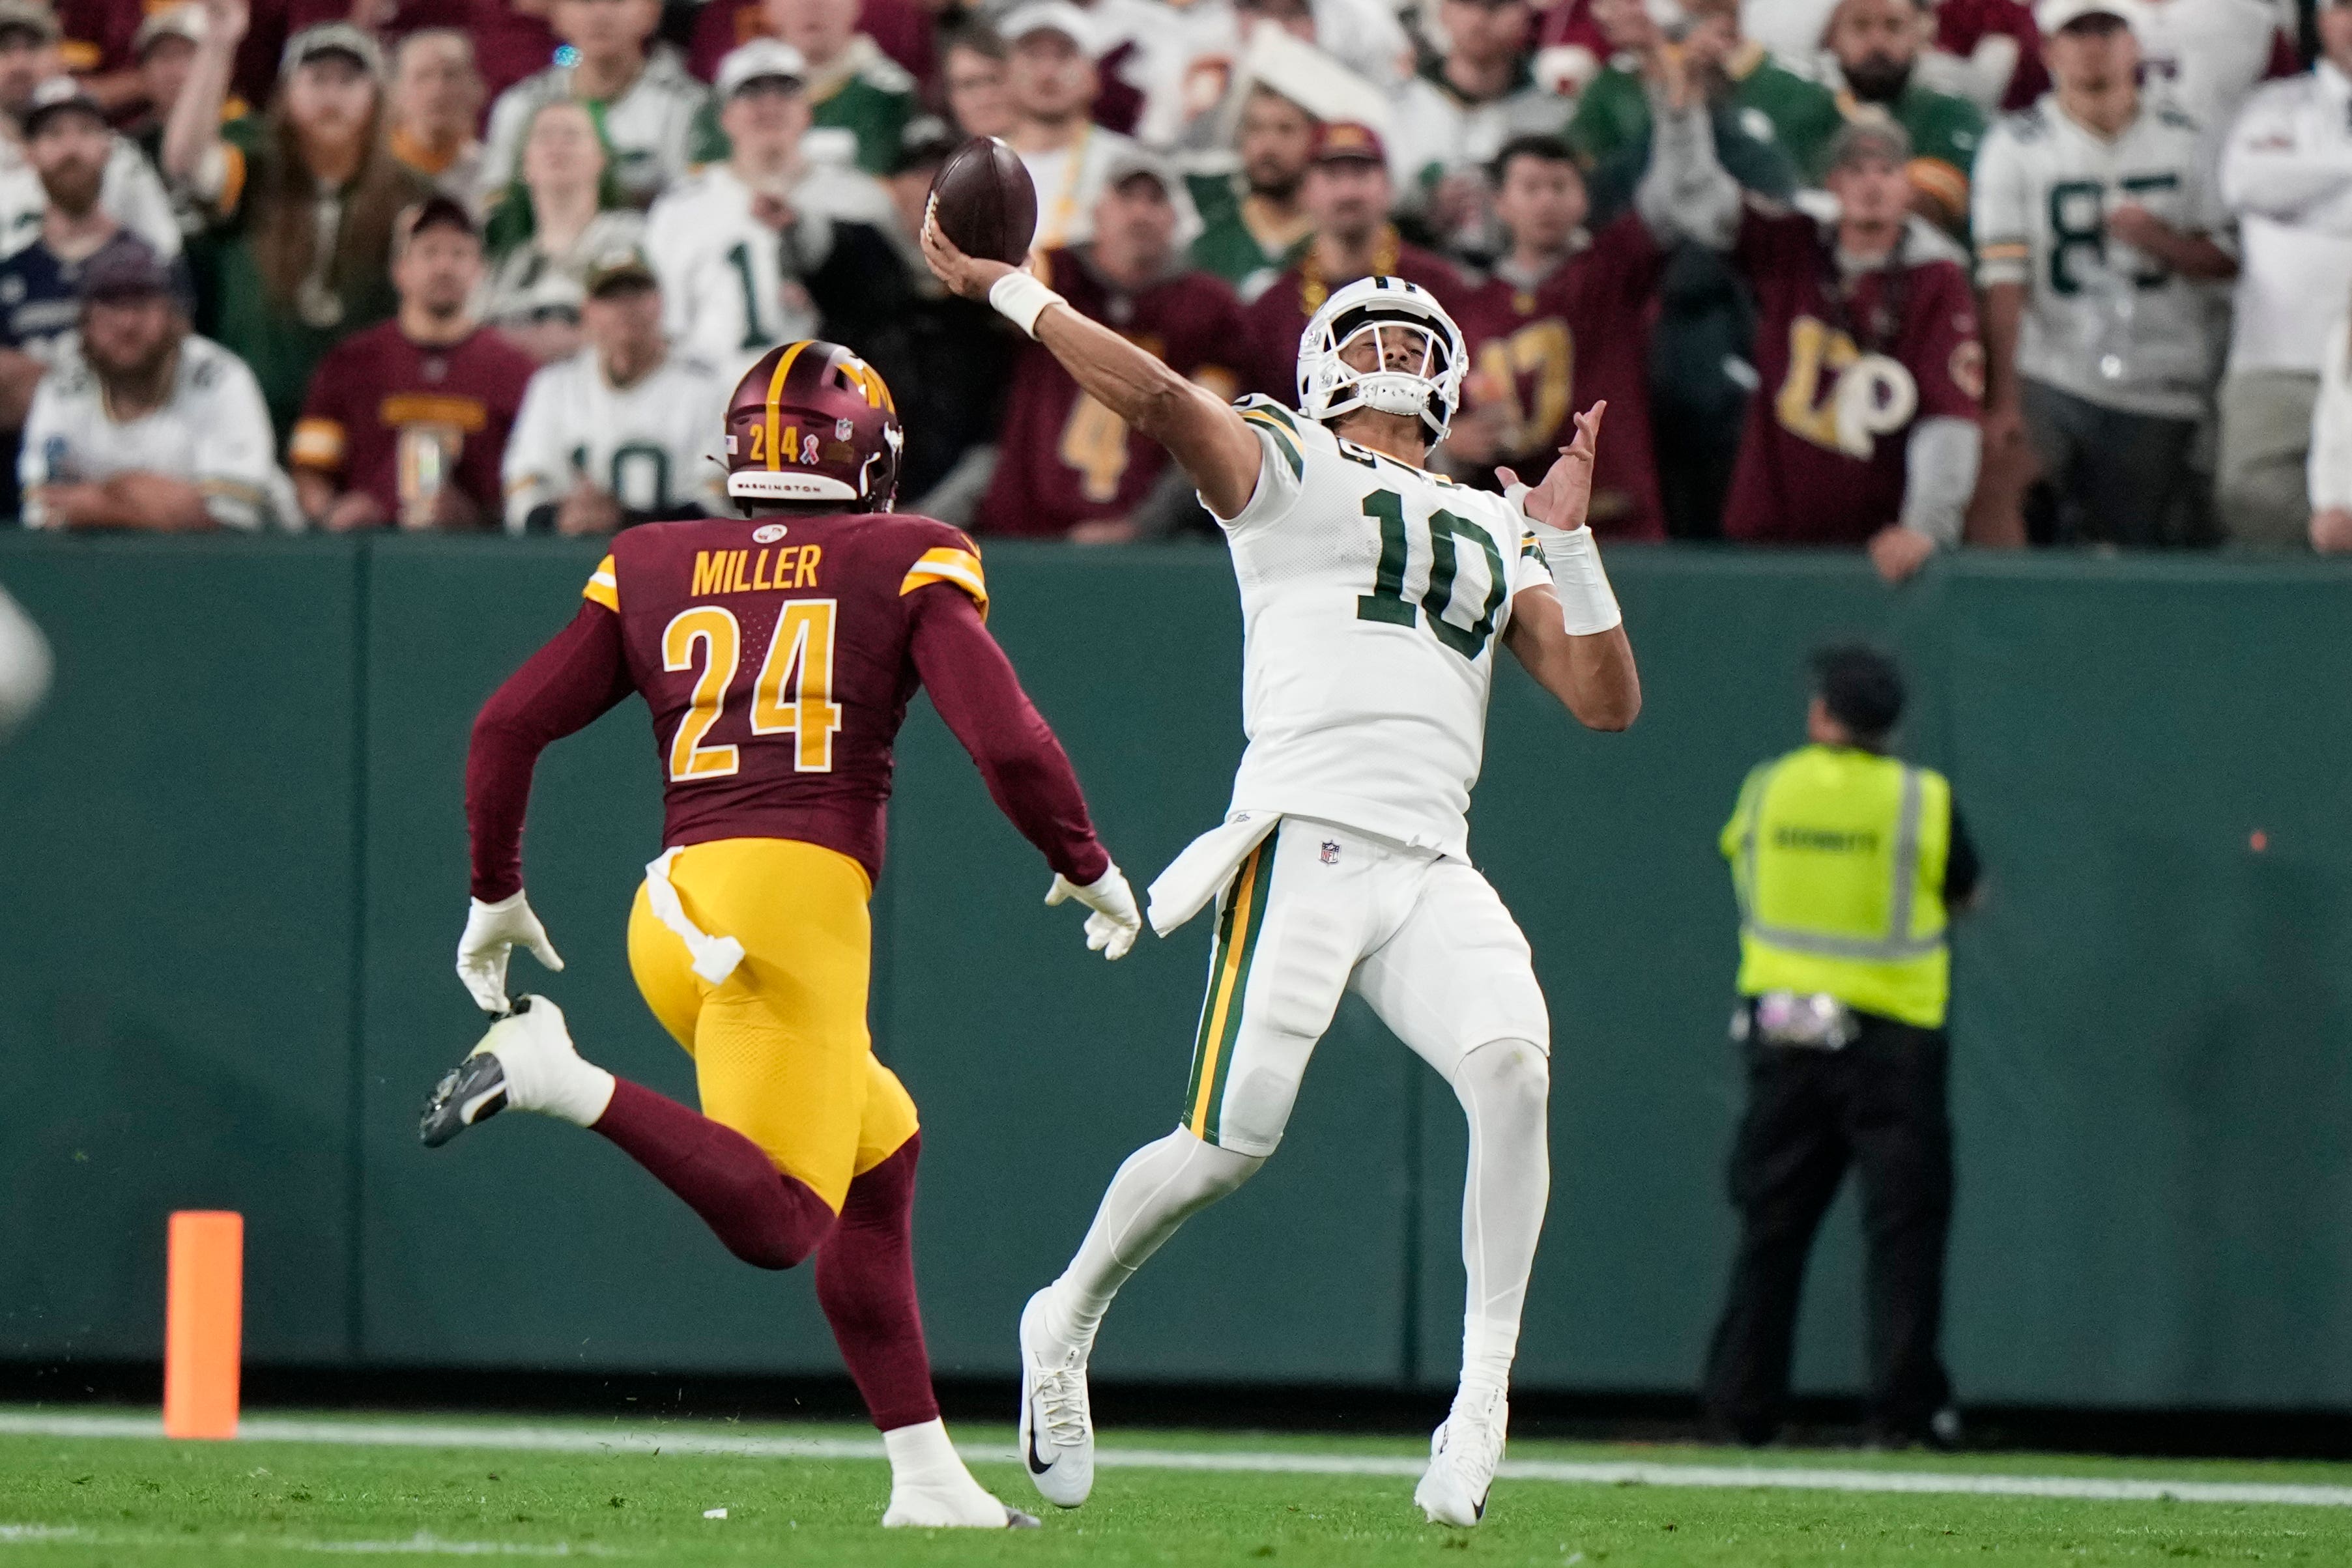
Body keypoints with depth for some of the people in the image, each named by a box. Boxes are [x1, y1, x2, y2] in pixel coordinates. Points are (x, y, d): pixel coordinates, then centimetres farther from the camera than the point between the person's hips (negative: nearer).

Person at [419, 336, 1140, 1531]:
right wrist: (1086, 867, 13)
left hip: (670, 910, 6)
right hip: (799, 895, -6)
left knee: (879, 1160, 21)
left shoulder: (652, 571, 18)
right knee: (778, 1229, -16)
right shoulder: (906, 566, 8)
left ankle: (925, 1473, 17)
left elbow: (508, 726, 13)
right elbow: (1007, 741, -3)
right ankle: (561, 1082, -33)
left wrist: (496, 894, 25)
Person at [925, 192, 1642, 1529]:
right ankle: (1069, 1319, 18)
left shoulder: (1495, 533, 25)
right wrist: (1012, 292, -9)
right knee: (1235, 1140, -12)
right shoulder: (1280, 467, 11)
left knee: (1513, 1068, -24)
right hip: (1304, 842, -4)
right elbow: (1160, 401, -7)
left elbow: (1608, 702, 19)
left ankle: (1486, 1396, -20)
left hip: (1434, 874, 4)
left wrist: (1568, 542, 8)